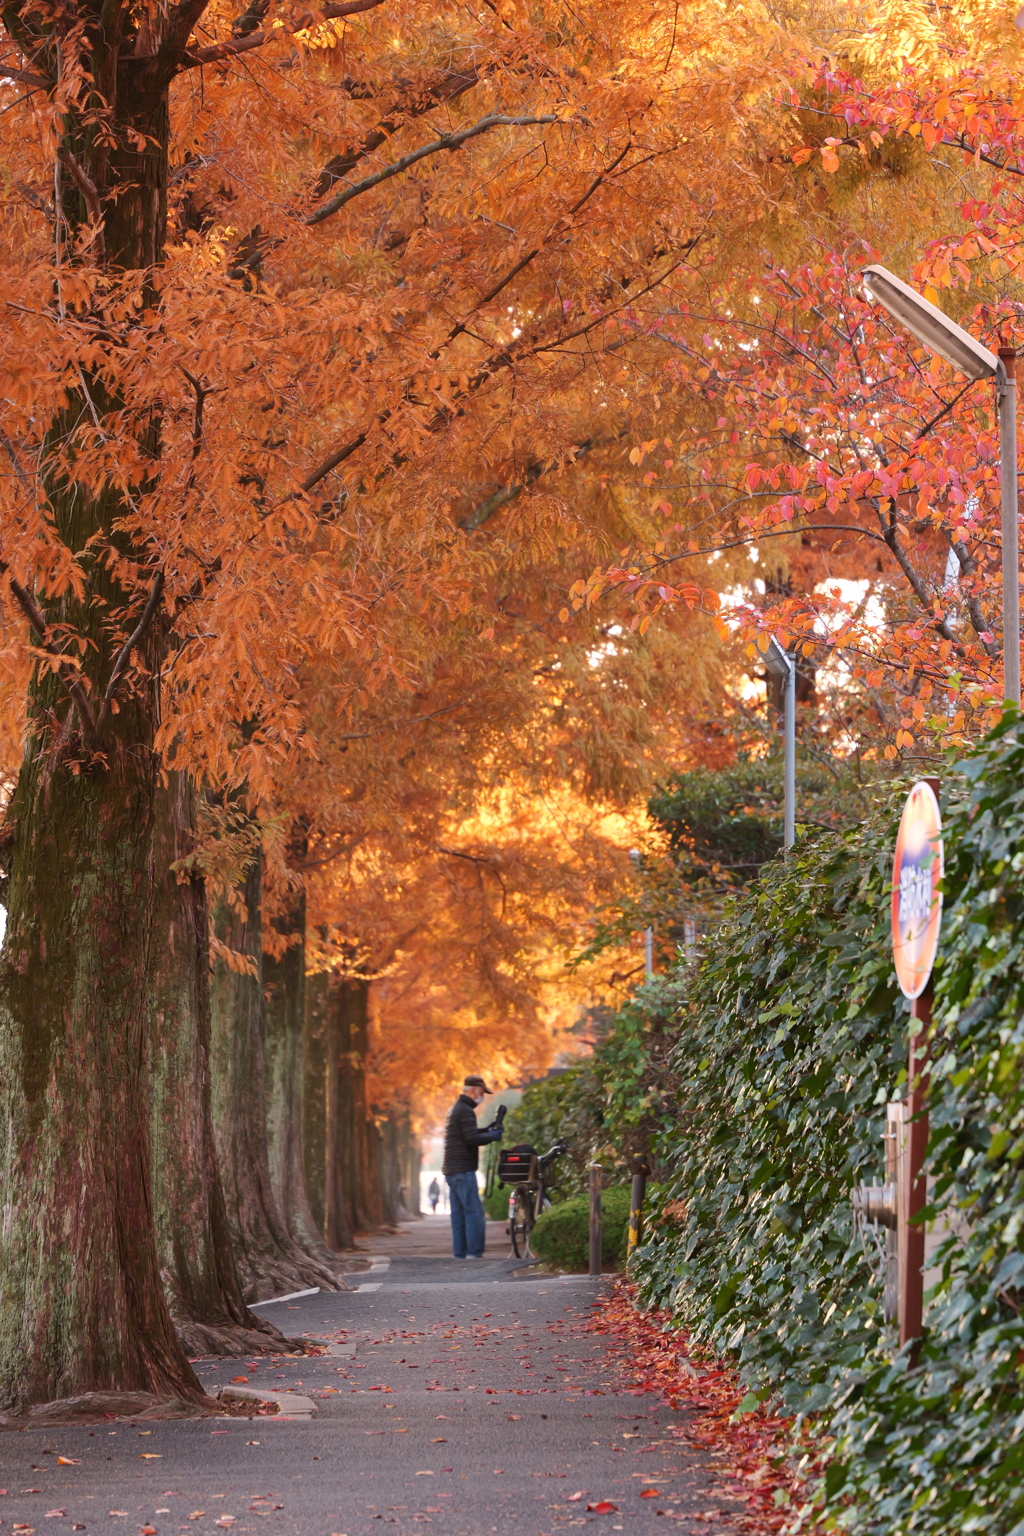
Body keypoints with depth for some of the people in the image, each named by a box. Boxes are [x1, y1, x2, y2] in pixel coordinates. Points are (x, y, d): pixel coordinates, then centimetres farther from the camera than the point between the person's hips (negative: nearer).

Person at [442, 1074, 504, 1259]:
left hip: (452, 1170, 10)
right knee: (474, 1211, -11)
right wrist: (492, 1136, -6)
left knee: (458, 1213, 9)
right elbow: (472, 1139, -20)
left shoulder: (455, 1109, 19)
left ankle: (460, 1251, 8)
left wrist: (487, 1129, 17)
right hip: (463, 1169, -10)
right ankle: (474, 1251, -15)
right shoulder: (465, 1111, -13)